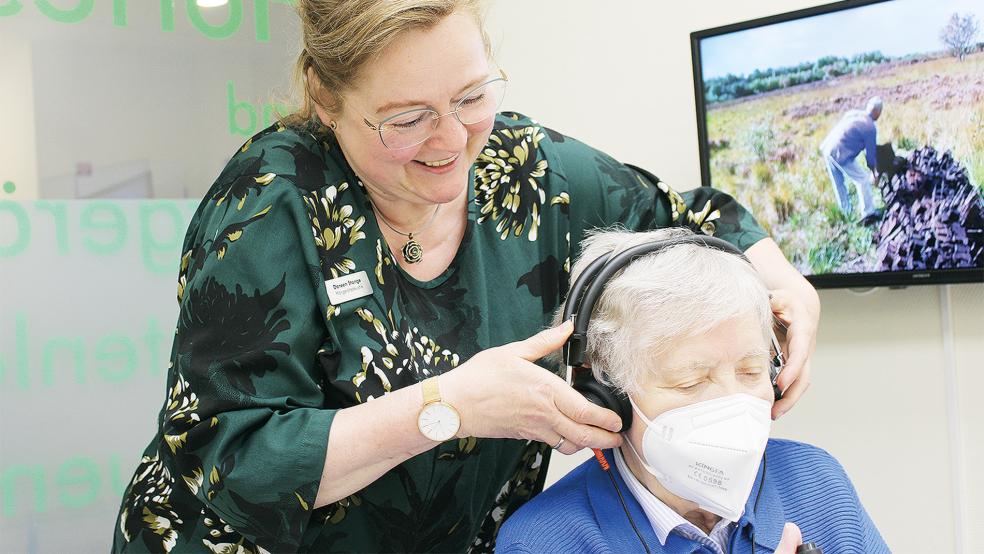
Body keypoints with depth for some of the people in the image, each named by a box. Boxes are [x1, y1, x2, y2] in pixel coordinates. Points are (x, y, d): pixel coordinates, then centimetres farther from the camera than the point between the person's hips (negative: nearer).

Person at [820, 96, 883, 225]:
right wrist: (874, 172, 17)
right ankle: (868, 213, 10)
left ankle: (846, 211, 35)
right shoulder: (870, 127, -5)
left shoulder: (852, 113, 14)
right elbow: (870, 152, 2)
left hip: (826, 148, 8)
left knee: (838, 183, 21)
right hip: (841, 154, -8)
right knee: (862, 180, 6)